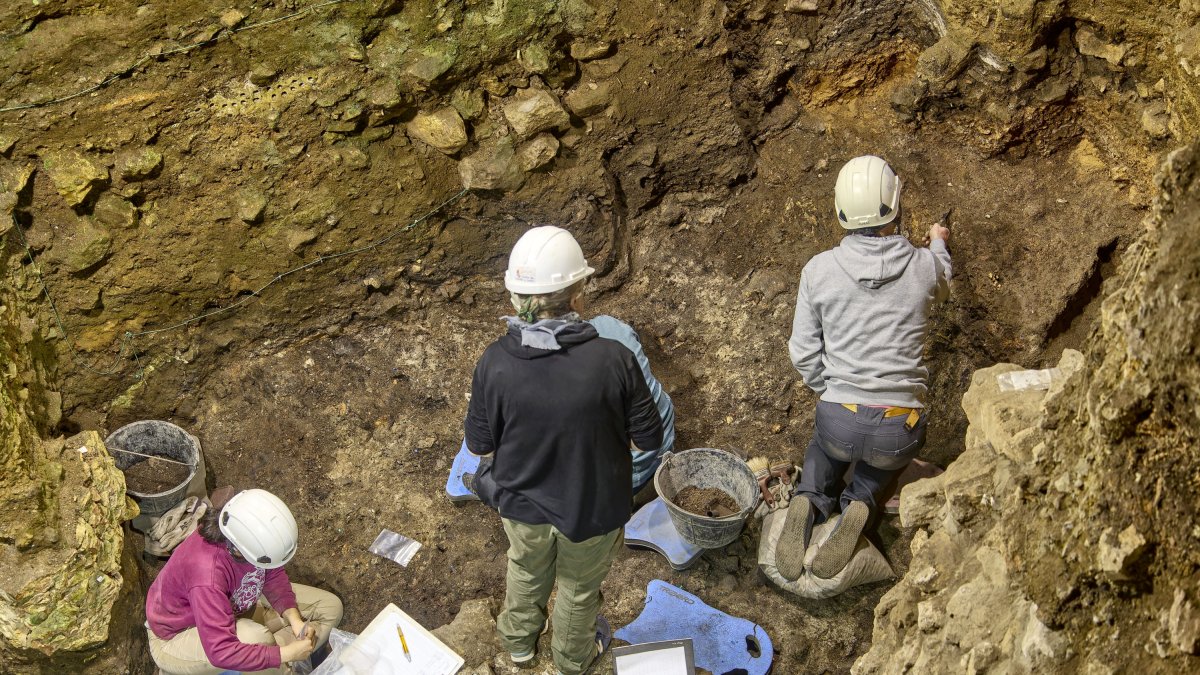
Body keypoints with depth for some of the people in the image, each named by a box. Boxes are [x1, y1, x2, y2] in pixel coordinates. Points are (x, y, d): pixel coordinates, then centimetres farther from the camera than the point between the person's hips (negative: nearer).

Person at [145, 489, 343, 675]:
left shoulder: (251, 534, -24)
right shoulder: (207, 573, -42)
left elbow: (273, 574, -3)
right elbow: (220, 652, -41)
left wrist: (294, 619, -17)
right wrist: (287, 653, -35)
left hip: (234, 604, 7)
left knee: (330, 607, -2)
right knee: (258, 638, -37)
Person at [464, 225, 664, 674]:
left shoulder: (495, 363, -24)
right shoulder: (612, 360, -29)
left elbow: (479, 445, -10)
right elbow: (649, 438, -16)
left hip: (522, 503, 2)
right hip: (592, 509, -1)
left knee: (526, 572, 32)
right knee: (579, 587, 27)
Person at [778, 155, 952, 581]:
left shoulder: (819, 269, -6)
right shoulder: (924, 265, -5)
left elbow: (804, 354, -1)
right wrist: (939, 245, 41)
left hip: (838, 418, 0)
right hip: (899, 427, 0)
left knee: (826, 445, 32)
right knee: (891, 454, 32)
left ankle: (808, 500, 2)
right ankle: (860, 501, 1)